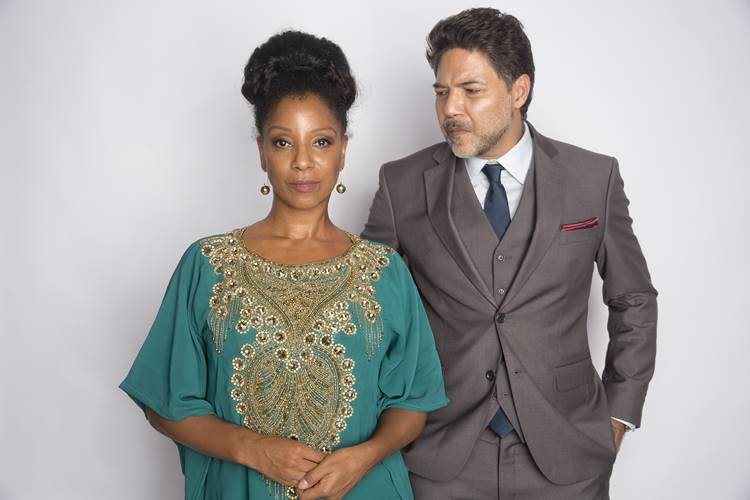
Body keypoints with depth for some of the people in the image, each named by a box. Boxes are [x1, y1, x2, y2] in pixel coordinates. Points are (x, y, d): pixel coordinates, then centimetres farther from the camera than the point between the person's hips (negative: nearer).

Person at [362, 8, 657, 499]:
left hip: (564, 457, 1)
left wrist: (619, 413, 5)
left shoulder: (594, 178, -3)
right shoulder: (403, 185, -4)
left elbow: (634, 301, 7)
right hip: (441, 456, 0)